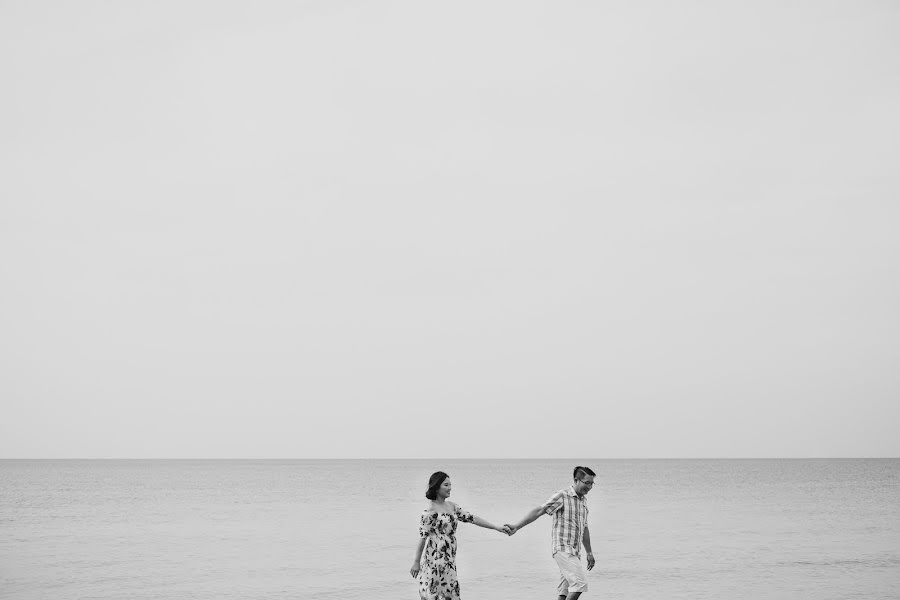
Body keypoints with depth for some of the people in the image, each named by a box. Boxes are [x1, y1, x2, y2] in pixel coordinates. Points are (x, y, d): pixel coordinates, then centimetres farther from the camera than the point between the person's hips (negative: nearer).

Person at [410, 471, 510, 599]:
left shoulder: (451, 506, 11)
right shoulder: (429, 512, -12)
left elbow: (471, 518, 14)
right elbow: (422, 537, -12)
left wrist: (497, 528, 13)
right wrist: (416, 562, -11)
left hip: (449, 559, 8)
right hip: (435, 558, -8)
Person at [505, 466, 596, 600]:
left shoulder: (583, 501, 16)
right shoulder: (562, 496, -10)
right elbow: (539, 511, -14)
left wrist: (589, 552, 28)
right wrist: (517, 527, -20)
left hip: (574, 552, 8)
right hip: (563, 549, -8)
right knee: (580, 583, -18)